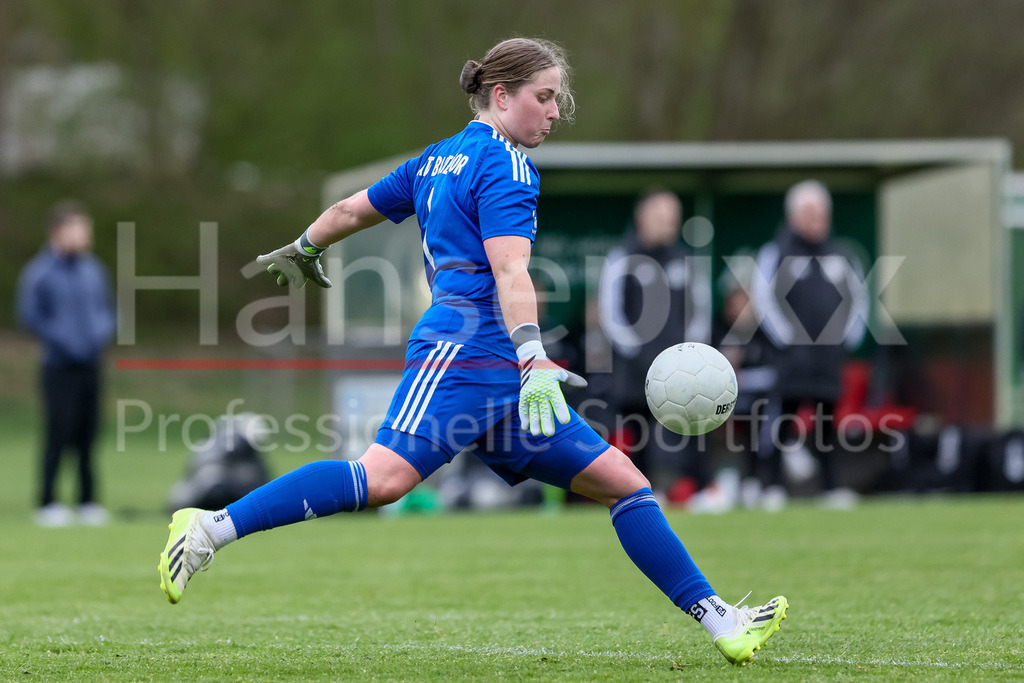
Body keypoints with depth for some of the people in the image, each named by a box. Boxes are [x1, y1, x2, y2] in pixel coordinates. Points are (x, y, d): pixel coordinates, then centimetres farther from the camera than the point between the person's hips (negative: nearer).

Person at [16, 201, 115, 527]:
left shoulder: (94, 270, 10)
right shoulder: (39, 272, -8)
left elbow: (107, 309, 20)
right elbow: (30, 315, -9)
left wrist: (100, 334, 1)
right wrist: (61, 340, -14)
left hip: (91, 364, 5)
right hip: (59, 367, -5)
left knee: (88, 436, 8)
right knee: (59, 433, -9)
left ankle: (88, 500, 15)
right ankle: (47, 503, -3)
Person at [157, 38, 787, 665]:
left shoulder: (438, 160, 24)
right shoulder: (505, 165, -4)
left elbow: (352, 209, 34)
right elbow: (509, 270, -17)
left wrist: (303, 250, 52)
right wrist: (534, 362, -28)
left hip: (503, 379, 11)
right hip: (463, 352, -11)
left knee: (622, 480, 5)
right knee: (386, 477, -28)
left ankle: (719, 621, 4)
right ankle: (210, 531, -26)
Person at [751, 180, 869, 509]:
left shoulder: (841, 255, 13)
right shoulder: (776, 253, -1)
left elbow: (858, 297, 21)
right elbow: (763, 297, -6)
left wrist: (850, 336, 10)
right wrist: (783, 336, -11)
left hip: (830, 353, 4)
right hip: (792, 350, -4)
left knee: (827, 418, 5)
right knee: (782, 415, -9)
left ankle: (830, 485, 8)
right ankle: (772, 485, -6)